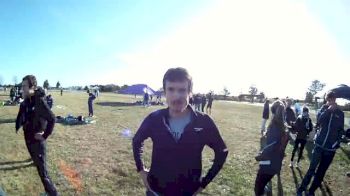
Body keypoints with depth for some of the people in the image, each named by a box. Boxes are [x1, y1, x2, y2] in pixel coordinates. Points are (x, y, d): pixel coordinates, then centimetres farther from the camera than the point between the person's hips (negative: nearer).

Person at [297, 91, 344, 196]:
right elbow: (319, 121, -16)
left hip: (331, 147, 2)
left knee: (321, 171, 8)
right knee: (312, 168, -3)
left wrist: (337, 142, 0)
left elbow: (341, 130, 10)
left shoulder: (340, 113, 4)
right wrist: (329, 110, -20)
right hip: (320, 144, -2)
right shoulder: (324, 108, 1)